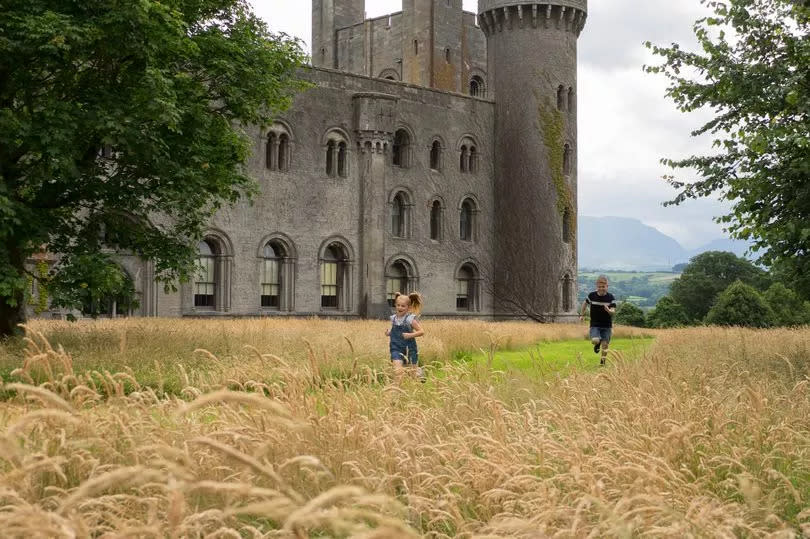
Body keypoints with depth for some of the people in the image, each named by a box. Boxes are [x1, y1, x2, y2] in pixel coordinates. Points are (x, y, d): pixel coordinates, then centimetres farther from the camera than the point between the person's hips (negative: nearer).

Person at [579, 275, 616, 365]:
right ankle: (597, 344, 17)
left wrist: (609, 310, -36)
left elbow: (613, 311, -13)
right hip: (595, 325, 0)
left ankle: (602, 362, 24)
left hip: (606, 325, 0)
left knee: (605, 344, 3)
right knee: (595, 340, -22)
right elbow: (585, 303, 17)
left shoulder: (610, 297, -8)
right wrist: (582, 314, 18)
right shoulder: (592, 295, -4)